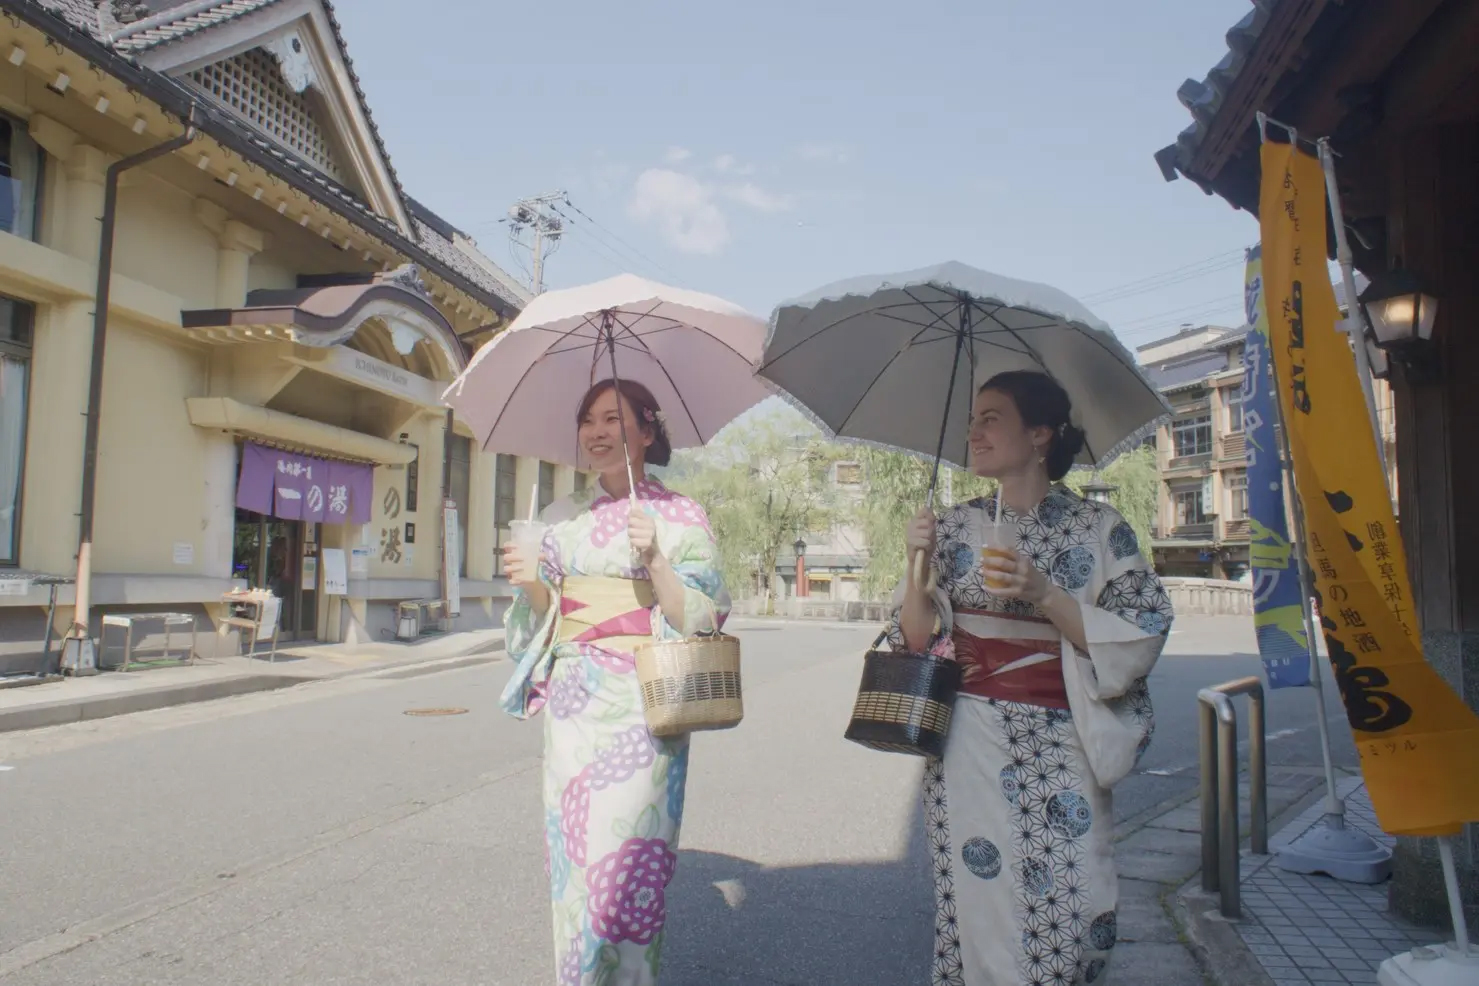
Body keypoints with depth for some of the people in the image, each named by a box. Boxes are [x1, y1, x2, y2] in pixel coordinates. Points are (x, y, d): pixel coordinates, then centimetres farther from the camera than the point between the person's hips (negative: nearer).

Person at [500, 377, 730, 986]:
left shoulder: (681, 517, -1)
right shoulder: (563, 517, 11)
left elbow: (702, 617, -6)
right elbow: (546, 614, 14)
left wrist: (654, 559, -19)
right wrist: (532, 585, -7)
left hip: (642, 704, -4)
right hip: (573, 701, 4)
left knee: (625, 856, -4)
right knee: (572, 851, 8)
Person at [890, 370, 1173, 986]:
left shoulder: (1099, 528, -2)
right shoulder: (956, 526, 5)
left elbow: (1139, 639, -7)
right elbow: (916, 641, 4)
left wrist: (1045, 595, -18)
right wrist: (919, 565, -12)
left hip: (1059, 751, -1)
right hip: (971, 747, 2)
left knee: (1071, 918, 0)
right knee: (980, 912, 6)